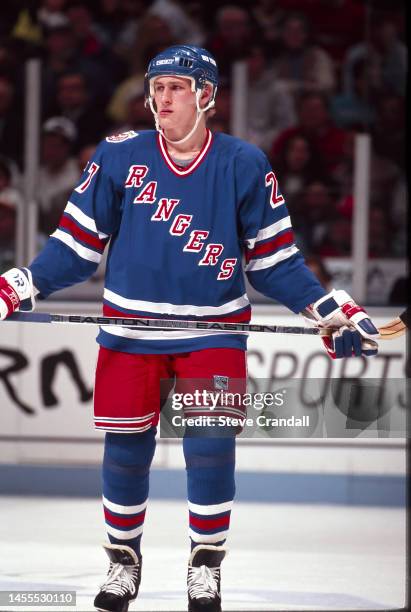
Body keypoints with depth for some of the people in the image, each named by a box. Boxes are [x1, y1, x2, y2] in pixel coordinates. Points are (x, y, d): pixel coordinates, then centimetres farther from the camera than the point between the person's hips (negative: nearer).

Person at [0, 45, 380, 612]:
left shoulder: (244, 164, -3)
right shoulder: (119, 156, -2)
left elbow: (273, 257, 3)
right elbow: (78, 243, 3)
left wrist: (334, 311, -5)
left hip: (213, 329, -1)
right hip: (130, 327, 1)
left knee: (211, 448, -5)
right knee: (125, 448, 4)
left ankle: (206, 566, 13)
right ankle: (123, 560, 24)